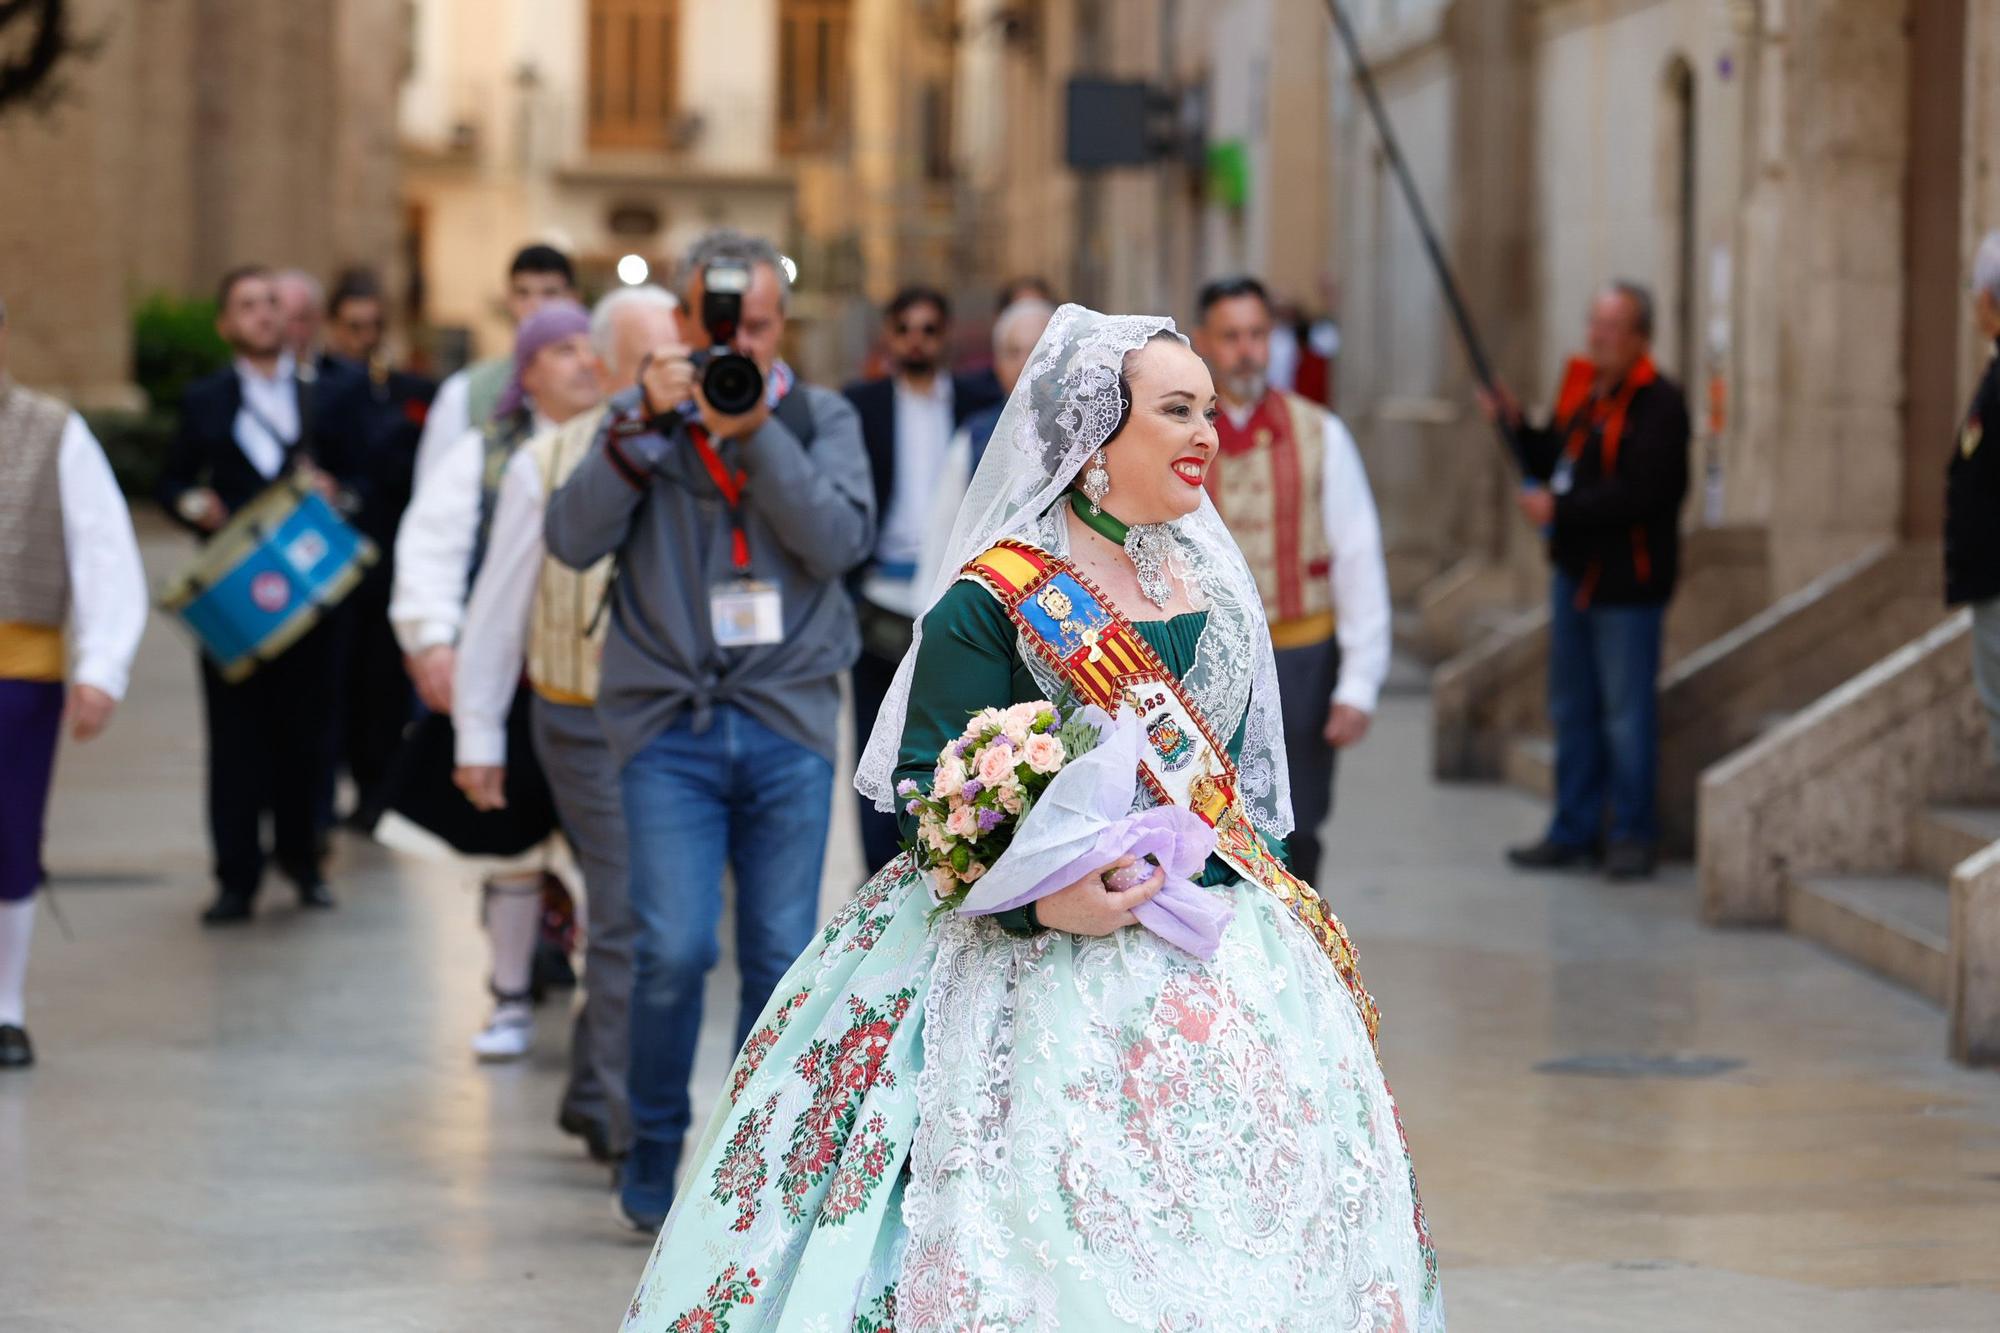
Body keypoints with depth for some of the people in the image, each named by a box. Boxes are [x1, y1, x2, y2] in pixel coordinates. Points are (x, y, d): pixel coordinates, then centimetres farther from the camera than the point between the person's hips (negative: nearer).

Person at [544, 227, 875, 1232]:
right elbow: (575, 539, -8)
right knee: (674, 948, -11)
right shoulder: (638, 421, 6)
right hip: (668, 723, -1)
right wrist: (645, 422, -17)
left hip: (789, 723, 1)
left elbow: (840, 539, -10)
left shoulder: (820, 420, 6)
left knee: (781, 954, 2)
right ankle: (654, 1146, 8)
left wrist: (753, 431, -17)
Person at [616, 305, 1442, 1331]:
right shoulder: (995, 602, -10)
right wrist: (1040, 900, -26)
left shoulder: (1214, 580, 11)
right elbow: (931, 791, -12)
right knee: (1063, 1249, -12)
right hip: (1050, 966, -7)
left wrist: (1279, 894, 12)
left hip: (1222, 962, 7)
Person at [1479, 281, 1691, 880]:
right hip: (1574, 571, 9)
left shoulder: (1658, 403, -15)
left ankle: (1633, 834, 9)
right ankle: (1576, 830, 24)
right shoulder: (1582, 389, 12)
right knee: (1573, 710, 15)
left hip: (1627, 579, -9)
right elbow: (1553, 463, 18)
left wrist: (1560, 508, -22)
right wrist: (1515, 424, 3)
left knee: (1626, 712, -2)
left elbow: (1639, 492, -23)